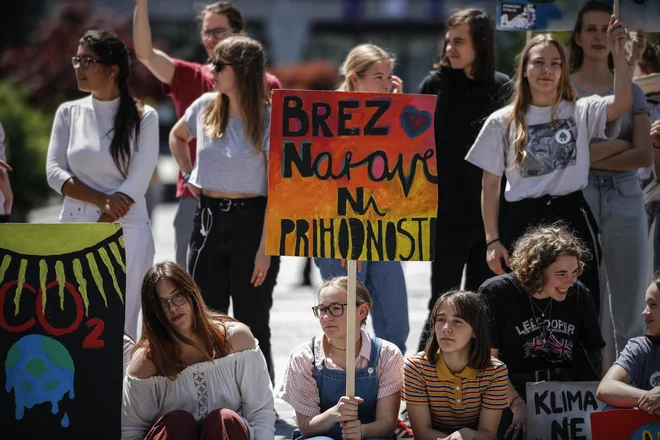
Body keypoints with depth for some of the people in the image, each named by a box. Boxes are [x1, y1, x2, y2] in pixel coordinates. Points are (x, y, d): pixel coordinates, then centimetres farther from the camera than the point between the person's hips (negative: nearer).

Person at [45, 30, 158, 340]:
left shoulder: (142, 118, -1)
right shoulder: (69, 113, 9)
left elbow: (137, 183, -7)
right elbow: (55, 172, 2)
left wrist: (98, 228, -12)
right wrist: (102, 200, -13)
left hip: (127, 233, -3)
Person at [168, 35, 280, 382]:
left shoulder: (268, 119, -11)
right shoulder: (206, 107, 4)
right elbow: (177, 136, 28)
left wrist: (265, 248, -15)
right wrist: (188, 176, 13)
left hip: (251, 221, -5)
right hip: (209, 220, 5)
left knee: (252, 324, 1)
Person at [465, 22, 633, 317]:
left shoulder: (581, 112, 3)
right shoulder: (502, 122, 3)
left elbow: (622, 103, -17)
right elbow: (490, 185, 4)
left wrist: (619, 52, -22)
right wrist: (493, 240, -1)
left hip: (572, 218, 0)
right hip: (524, 223, 0)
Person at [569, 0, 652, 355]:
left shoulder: (631, 92, 8)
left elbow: (645, 155, -4)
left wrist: (590, 156, -11)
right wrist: (618, 147, -9)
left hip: (625, 202, 2)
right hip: (577, 200, -2)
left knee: (629, 313, 3)